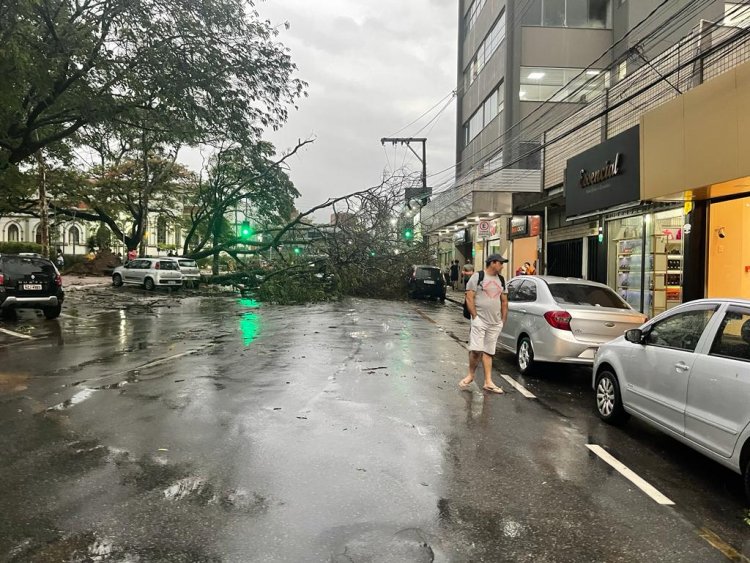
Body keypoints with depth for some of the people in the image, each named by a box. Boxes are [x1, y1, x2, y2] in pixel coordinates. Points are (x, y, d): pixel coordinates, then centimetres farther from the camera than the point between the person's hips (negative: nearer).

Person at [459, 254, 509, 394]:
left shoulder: (501, 280, 14)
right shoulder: (477, 277, -3)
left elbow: (504, 302, 18)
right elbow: (469, 298, -7)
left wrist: (503, 320, 12)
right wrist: (475, 316, -11)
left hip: (495, 323, 5)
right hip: (479, 320, -5)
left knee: (488, 352, 8)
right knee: (476, 350, -12)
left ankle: (488, 382, 11)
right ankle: (471, 375, 12)